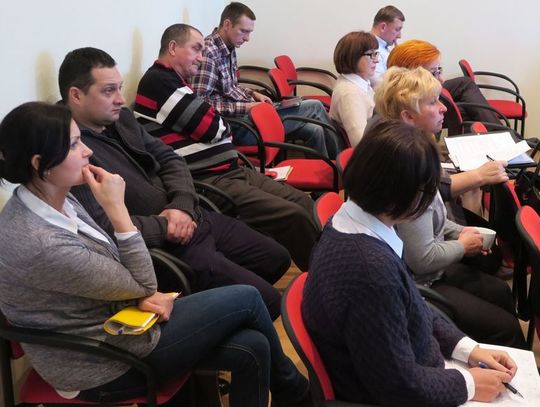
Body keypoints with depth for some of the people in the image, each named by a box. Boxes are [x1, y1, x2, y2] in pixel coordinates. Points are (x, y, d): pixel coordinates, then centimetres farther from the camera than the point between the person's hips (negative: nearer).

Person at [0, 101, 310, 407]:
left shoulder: (56, 200, -3)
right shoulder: (40, 245, -31)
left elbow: (109, 262, 10)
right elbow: (142, 284, -20)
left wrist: (140, 295, -8)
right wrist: (117, 208, -22)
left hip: (112, 319, 8)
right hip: (103, 366, -8)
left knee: (251, 347, -3)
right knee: (247, 299, -1)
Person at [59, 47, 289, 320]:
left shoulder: (121, 118, 6)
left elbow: (169, 159, 11)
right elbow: (102, 227, -28)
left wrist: (182, 205, -9)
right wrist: (165, 227, -18)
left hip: (194, 219, 9)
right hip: (164, 247, -9)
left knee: (278, 258, 19)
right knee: (266, 302, -11)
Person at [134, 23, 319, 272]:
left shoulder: (175, 82, 21)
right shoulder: (158, 81, -12)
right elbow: (212, 127, -14)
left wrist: (217, 123, -1)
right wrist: (224, 126, 8)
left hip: (230, 171, 10)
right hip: (208, 182, -10)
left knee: (303, 202, 3)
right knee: (293, 216, -18)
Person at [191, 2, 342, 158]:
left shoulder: (229, 49, 10)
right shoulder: (208, 52, -19)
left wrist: (253, 94, 6)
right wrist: (245, 107, -21)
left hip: (247, 113, 9)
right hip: (238, 125, -9)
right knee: (315, 107, -8)